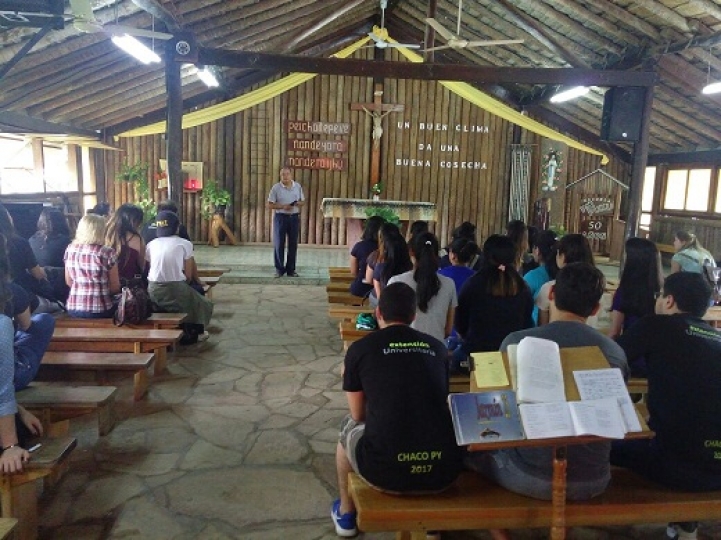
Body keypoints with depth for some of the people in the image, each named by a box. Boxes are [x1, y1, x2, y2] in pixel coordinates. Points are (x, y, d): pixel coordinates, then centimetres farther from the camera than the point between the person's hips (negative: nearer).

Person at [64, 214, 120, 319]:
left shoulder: (70, 250, 2)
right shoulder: (107, 253, -13)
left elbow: (69, 282, 12)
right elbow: (115, 287, -4)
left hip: (73, 308, 6)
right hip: (99, 310, -6)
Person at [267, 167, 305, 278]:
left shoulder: (298, 186, 5)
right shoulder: (276, 187, -3)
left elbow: (303, 201, 12)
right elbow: (270, 205, -3)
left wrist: (298, 203, -11)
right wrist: (283, 206, -17)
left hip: (294, 217, 3)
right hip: (280, 217, -2)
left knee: (293, 244, 5)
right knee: (279, 244, 0)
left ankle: (291, 269, 15)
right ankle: (279, 269, 11)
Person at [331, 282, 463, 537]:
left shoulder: (360, 348, 3)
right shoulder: (437, 348, 12)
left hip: (384, 470, -2)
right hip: (444, 471, 3)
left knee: (349, 426, 29)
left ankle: (346, 514, 47)